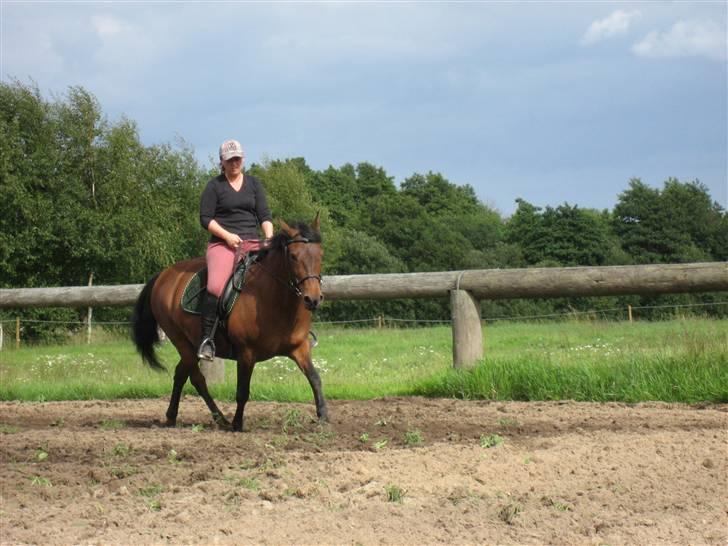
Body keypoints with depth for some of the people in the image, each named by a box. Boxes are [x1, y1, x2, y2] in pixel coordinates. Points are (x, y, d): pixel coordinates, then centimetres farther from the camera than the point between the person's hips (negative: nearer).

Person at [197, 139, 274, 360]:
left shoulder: (254, 184, 16)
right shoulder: (214, 186, 6)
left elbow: (265, 215, 12)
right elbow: (205, 218, 1)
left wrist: (269, 237, -6)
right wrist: (227, 235, -13)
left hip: (253, 243, 4)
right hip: (222, 243, -4)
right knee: (216, 286, -30)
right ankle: (206, 338, -25)